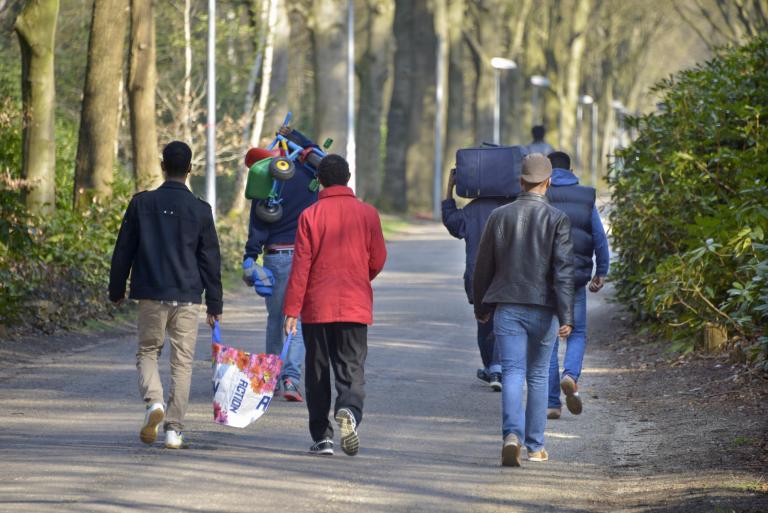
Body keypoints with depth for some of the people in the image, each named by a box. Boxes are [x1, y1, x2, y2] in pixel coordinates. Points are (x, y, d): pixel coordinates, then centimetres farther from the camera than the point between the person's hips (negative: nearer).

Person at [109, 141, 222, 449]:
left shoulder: (142, 203, -1)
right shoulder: (200, 210, -1)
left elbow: (123, 251, 4)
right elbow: (210, 260, 2)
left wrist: (116, 290, 16)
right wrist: (215, 305, 9)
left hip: (150, 296, 0)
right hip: (187, 297, 0)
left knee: (147, 352, 14)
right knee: (182, 362, 6)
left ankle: (153, 401, -14)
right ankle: (174, 429, 2)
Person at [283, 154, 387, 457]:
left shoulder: (310, 216, -5)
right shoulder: (367, 214, 0)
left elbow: (300, 265, -6)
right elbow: (378, 261, 6)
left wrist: (291, 310, -3)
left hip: (317, 307, 0)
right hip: (356, 307, 1)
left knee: (317, 373, 9)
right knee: (351, 368, 1)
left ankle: (321, 436, 9)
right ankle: (349, 411, -28)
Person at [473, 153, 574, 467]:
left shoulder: (499, 216, 3)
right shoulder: (557, 220, -5)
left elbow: (483, 267, 9)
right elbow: (563, 271, -12)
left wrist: (481, 308, 21)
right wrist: (566, 317, -14)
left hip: (507, 308, 1)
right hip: (543, 309, -1)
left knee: (512, 373, -3)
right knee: (538, 376, 12)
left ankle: (512, 434, -25)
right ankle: (536, 446, 17)